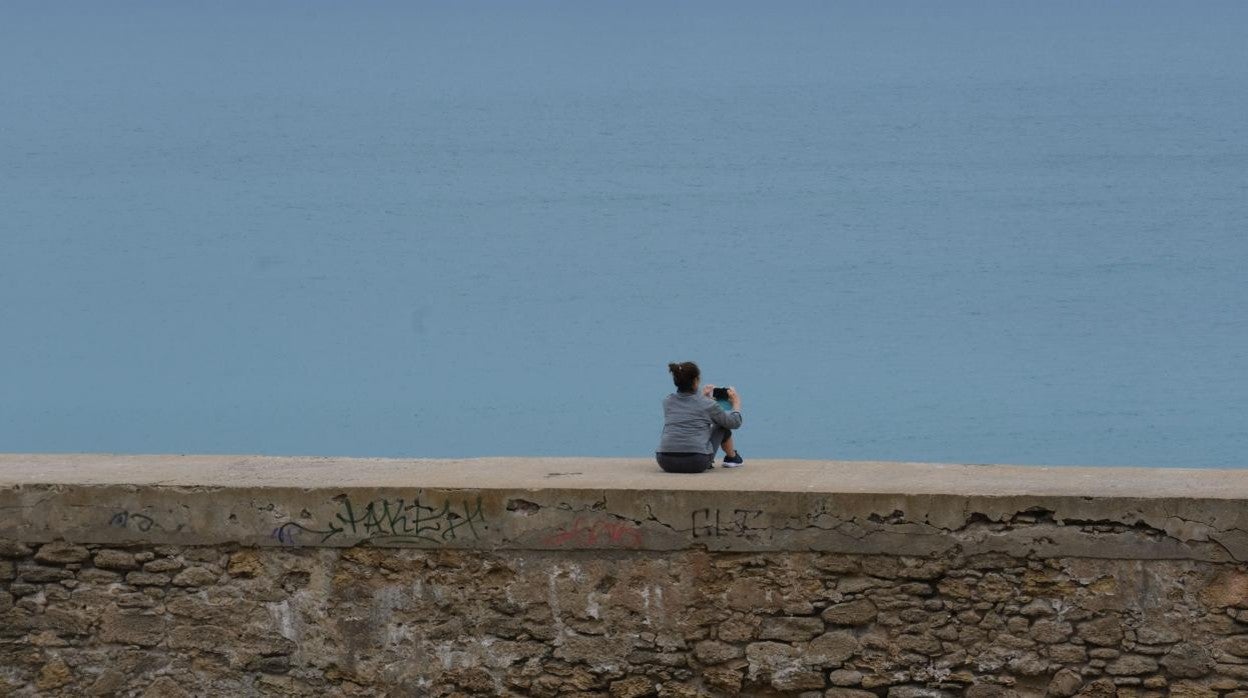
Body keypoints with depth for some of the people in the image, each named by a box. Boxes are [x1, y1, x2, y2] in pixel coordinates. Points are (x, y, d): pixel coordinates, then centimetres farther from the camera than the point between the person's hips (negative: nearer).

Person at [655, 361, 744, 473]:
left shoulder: (667, 401, 11)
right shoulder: (707, 404, 1)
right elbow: (735, 422, 16)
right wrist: (736, 403, 34)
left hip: (666, 463, 3)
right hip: (697, 463, -3)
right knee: (723, 423, 23)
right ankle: (732, 458, 46)